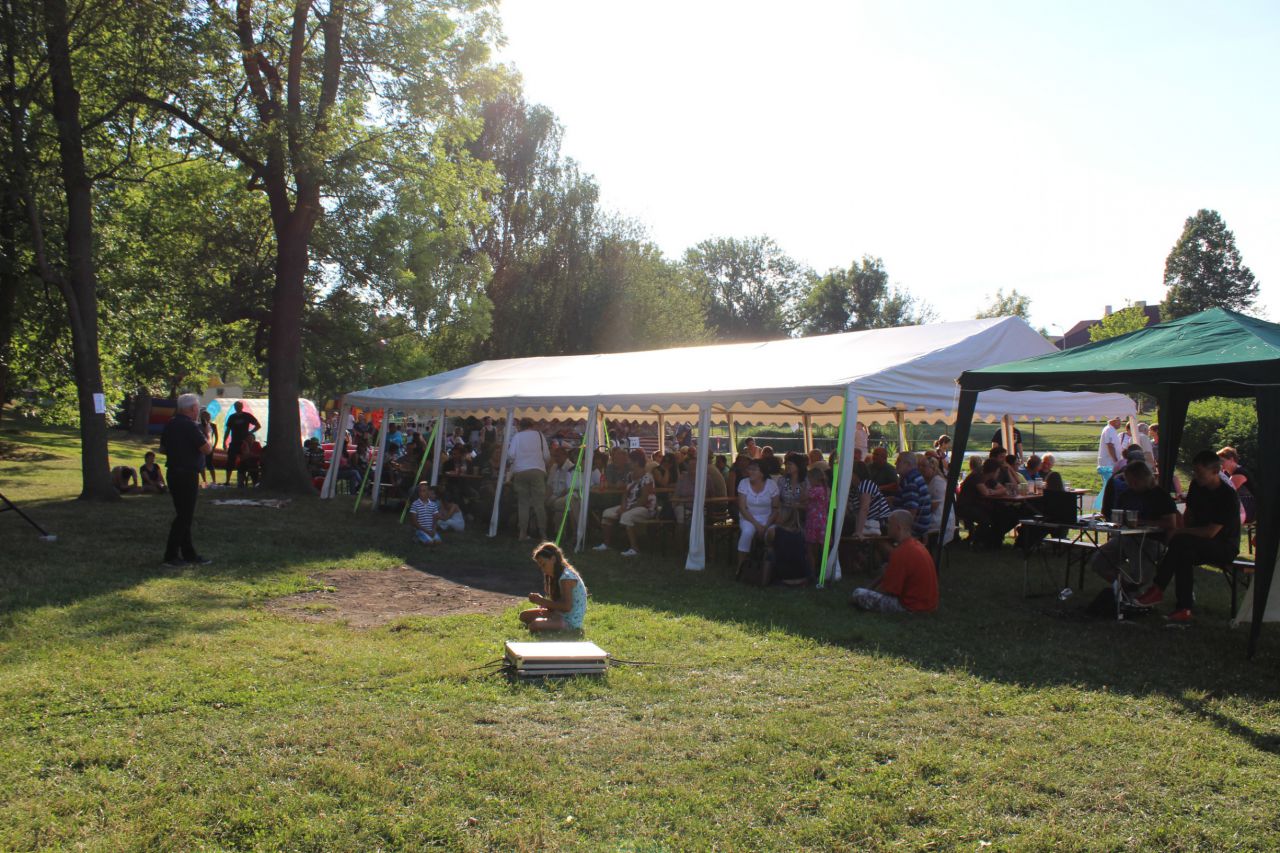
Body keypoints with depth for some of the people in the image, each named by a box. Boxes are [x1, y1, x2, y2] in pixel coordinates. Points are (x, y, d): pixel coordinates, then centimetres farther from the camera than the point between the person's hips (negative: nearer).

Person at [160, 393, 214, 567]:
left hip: (173, 473, 9)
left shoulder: (170, 424, 10)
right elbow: (207, 449, -20)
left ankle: (188, 553, 21)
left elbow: (163, 448, 20)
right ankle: (171, 556, -1)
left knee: (184, 515, 15)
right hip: (187, 476, -9)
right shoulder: (190, 426, -17)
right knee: (184, 516, -3)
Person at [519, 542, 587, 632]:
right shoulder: (556, 576, 10)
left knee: (535, 625, -31)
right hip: (560, 615, 10)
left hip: (571, 621, -10)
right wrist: (544, 603, -7)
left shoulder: (566, 577, -21)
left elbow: (567, 607, -27)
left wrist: (542, 601, -24)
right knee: (524, 615, 14)